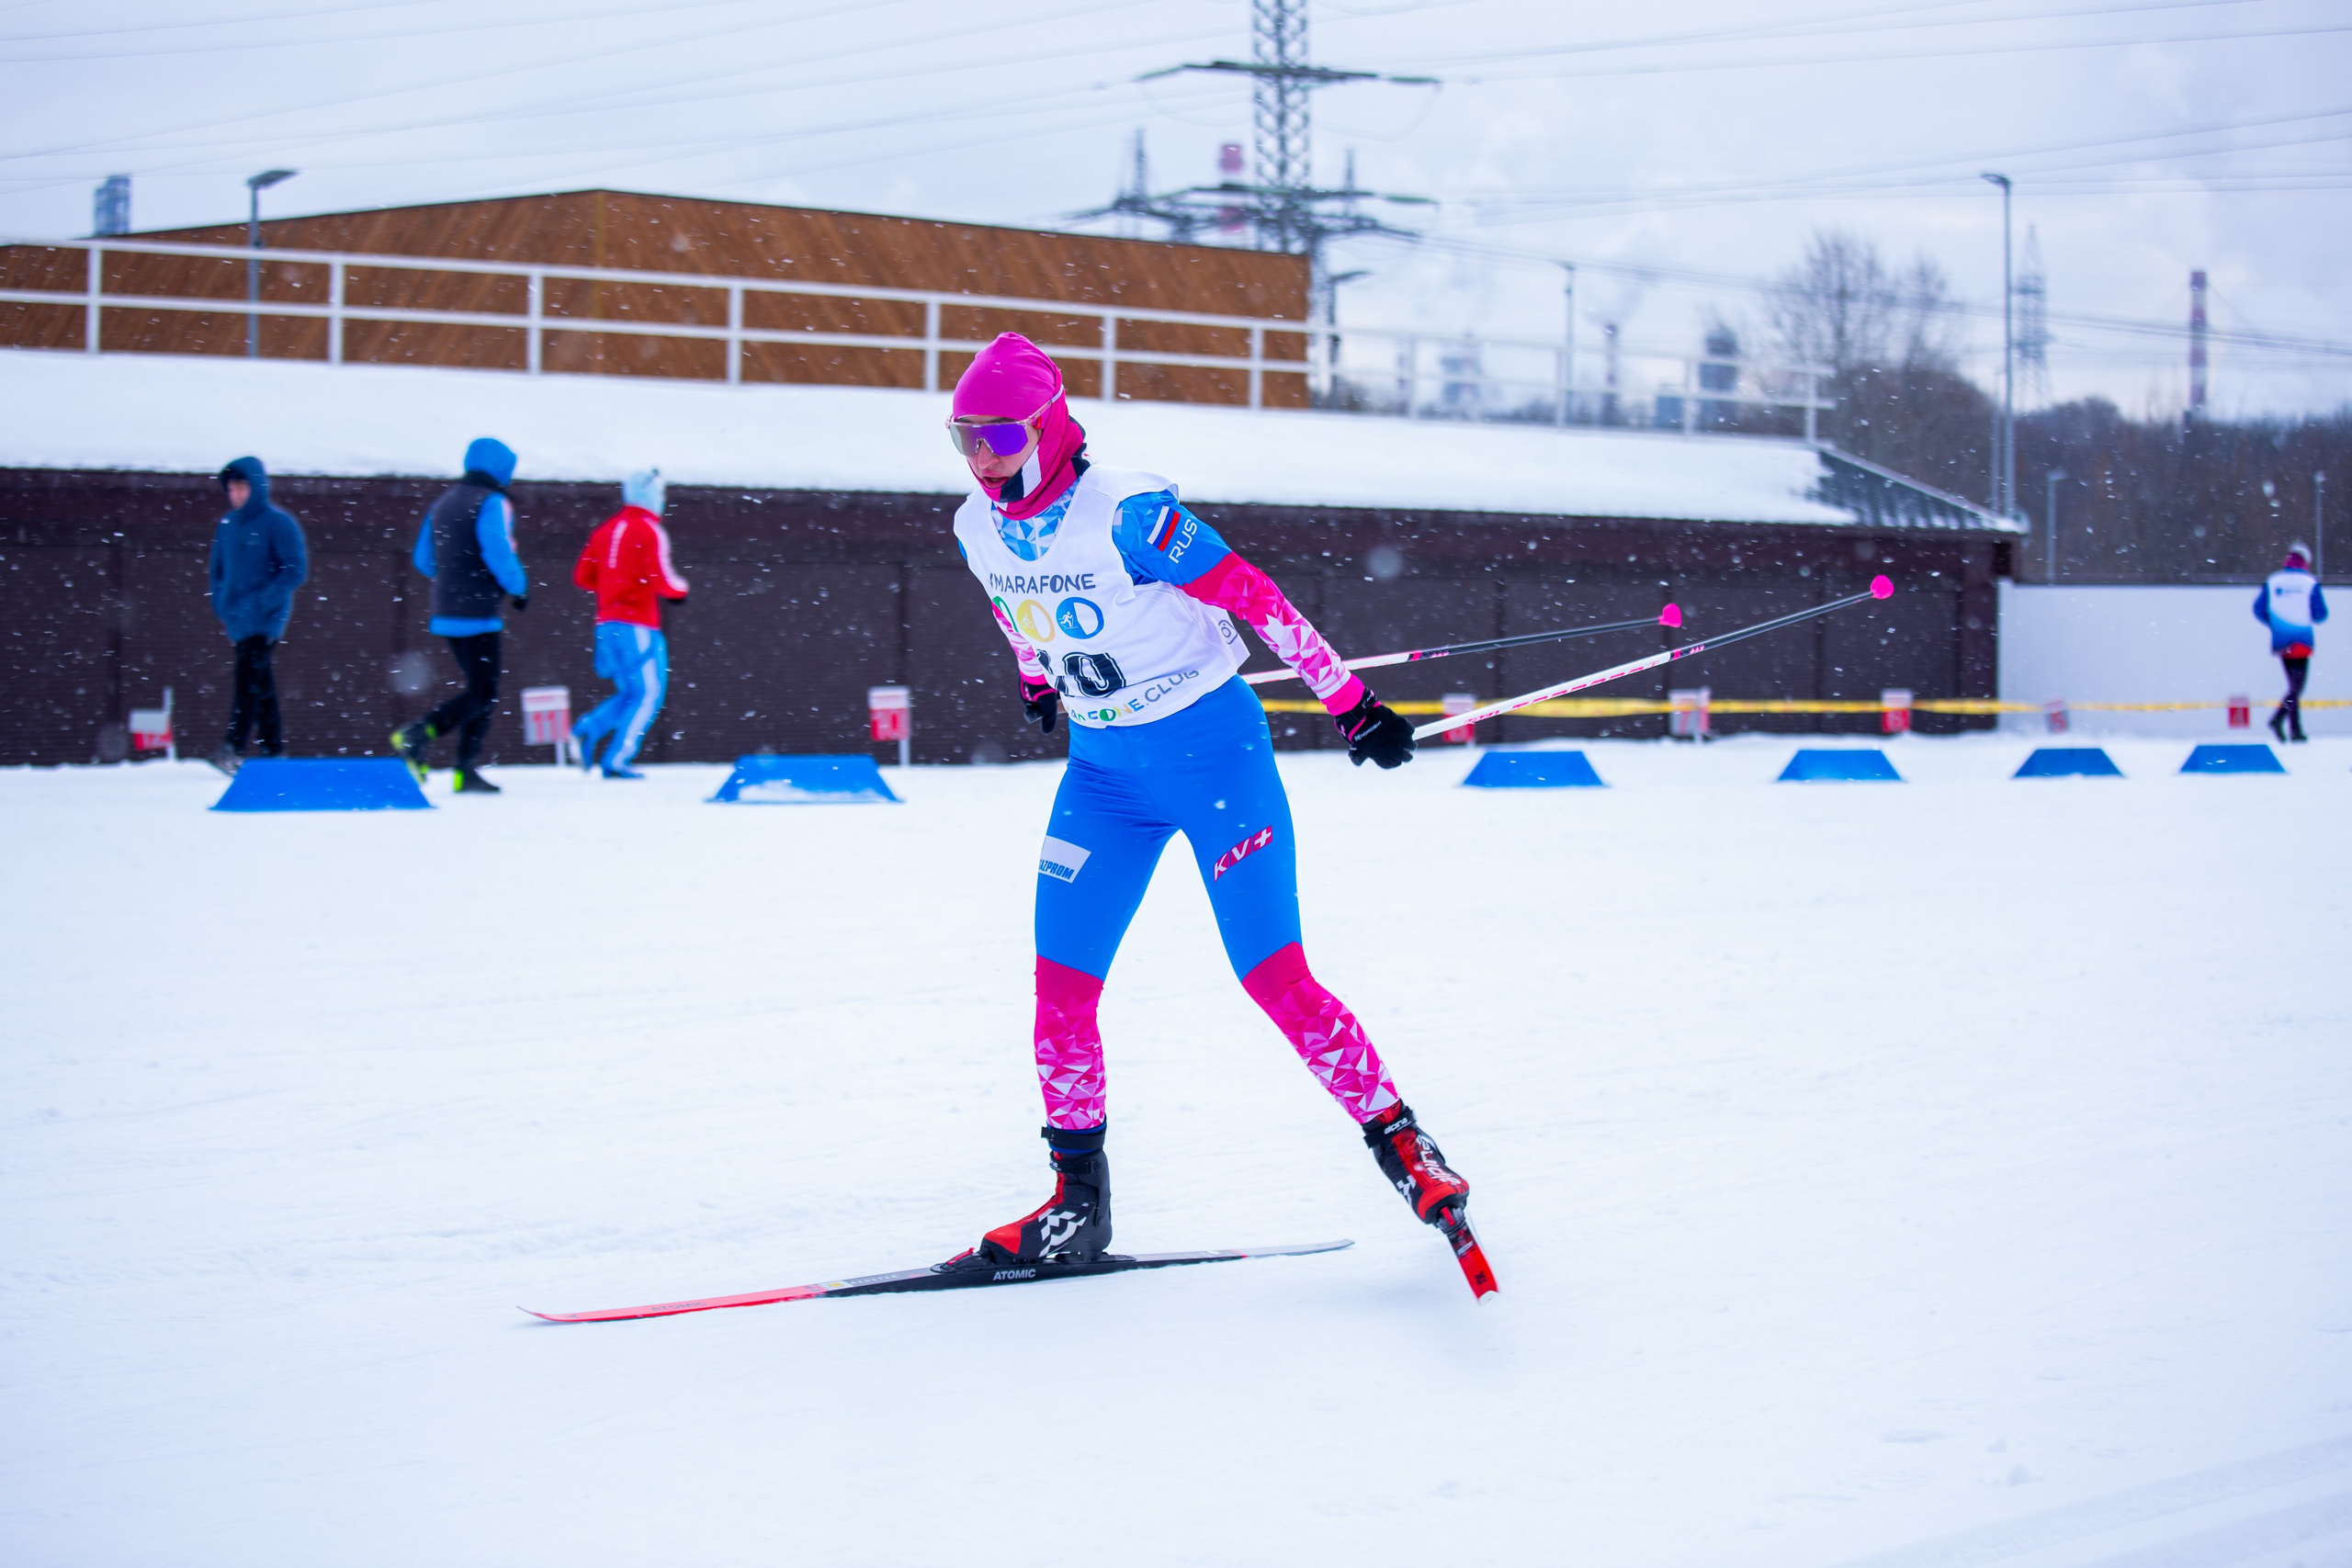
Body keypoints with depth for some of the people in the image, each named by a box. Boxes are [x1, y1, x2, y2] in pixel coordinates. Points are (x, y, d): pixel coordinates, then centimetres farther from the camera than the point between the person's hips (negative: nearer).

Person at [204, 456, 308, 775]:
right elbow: (218, 569, 22)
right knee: (261, 687, 11)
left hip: (265, 620, -7)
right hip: (238, 623, 7)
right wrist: (221, 604, 8)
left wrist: (260, 602, -17)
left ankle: (232, 749, -25)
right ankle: (273, 751, 17)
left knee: (250, 679, -18)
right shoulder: (227, 525, 12)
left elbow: (295, 571, -11)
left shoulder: (279, 523, -7)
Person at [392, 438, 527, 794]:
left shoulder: (442, 503, 15)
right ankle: (417, 735, -23)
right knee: (483, 694, -6)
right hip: (477, 615, -8)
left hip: (446, 613, 8)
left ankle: (466, 771, 8)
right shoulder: (492, 503, -10)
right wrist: (520, 589, -5)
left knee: (480, 689, 14)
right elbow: (499, 554, -20)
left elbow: (423, 559, 16)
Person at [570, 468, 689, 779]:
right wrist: (681, 589, 5)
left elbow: (582, 576, 13)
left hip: (607, 625, 7)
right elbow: (662, 581, -15)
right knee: (648, 695, 2)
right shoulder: (649, 532, -9)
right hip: (637, 626, -7)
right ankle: (617, 761, -6)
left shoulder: (606, 529, 11)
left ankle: (587, 731, -4)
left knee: (630, 693, 18)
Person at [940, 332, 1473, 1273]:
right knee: (1061, 984, -2)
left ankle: (1399, 1142, 9)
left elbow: (1252, 598, -19)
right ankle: (1078, 1201, 9)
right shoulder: (978, 528, -3)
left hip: (1212, 747, -6)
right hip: (1104, 767, 6)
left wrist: (1349, 702, -16)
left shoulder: (1126, 513, -24)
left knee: (1273, 975, -8)